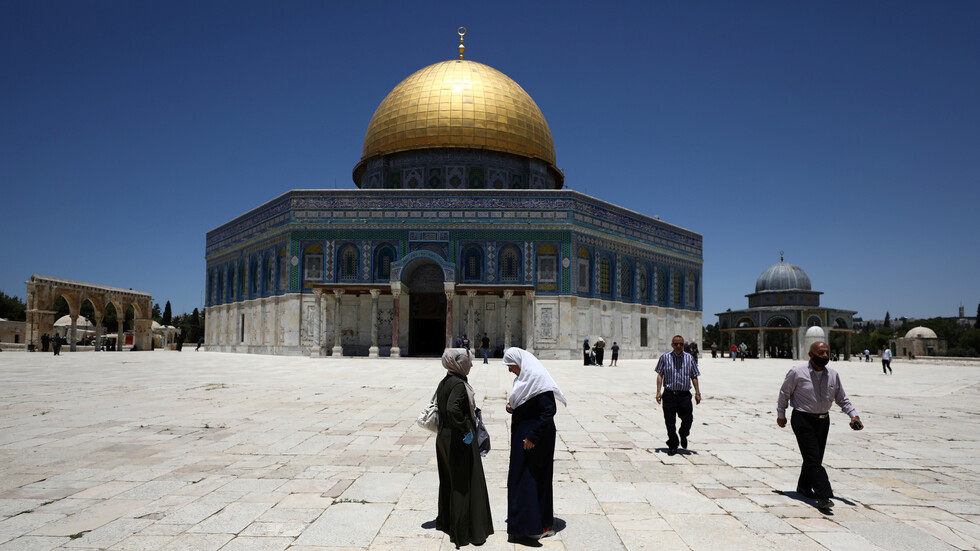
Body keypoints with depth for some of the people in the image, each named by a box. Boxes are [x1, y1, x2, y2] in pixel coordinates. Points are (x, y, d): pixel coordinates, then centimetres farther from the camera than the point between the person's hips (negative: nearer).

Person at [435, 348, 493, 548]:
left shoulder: (444, 382, 7)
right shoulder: (459, 384, -21)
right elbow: (452, 409, -36)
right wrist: (466, 429, -26)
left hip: (444, 437, 9)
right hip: (460, 441, -9)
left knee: (449, 481, 22)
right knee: (465, 484, 2)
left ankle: (446, 521, 36)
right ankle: (465, 531, 10)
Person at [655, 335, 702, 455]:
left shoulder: (689, 358, 6)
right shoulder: (665, 357, 2)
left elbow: (694, 376, 10)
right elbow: (660, 375, 3)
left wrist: (697, 393, 4)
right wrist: (658, 391, -4)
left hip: (685, 395, 1)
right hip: (669, 394, -1)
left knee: (688, 419, -4)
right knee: (670, 422, 3)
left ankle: (683, 436, 29)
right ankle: (672, 445, 20)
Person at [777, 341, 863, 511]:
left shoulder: (833, 375, 3)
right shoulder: (797, 373, -11)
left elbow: (842, 398, 13)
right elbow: (784, 393, 1)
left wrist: (853, 415, -1)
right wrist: (781, 415, 7)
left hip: (823, 420, 6)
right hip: (803, 420, -6)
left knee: (816, 457, 15)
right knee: (813, 459, -12)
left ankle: (804, 486, 35)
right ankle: (823, 496, -16)